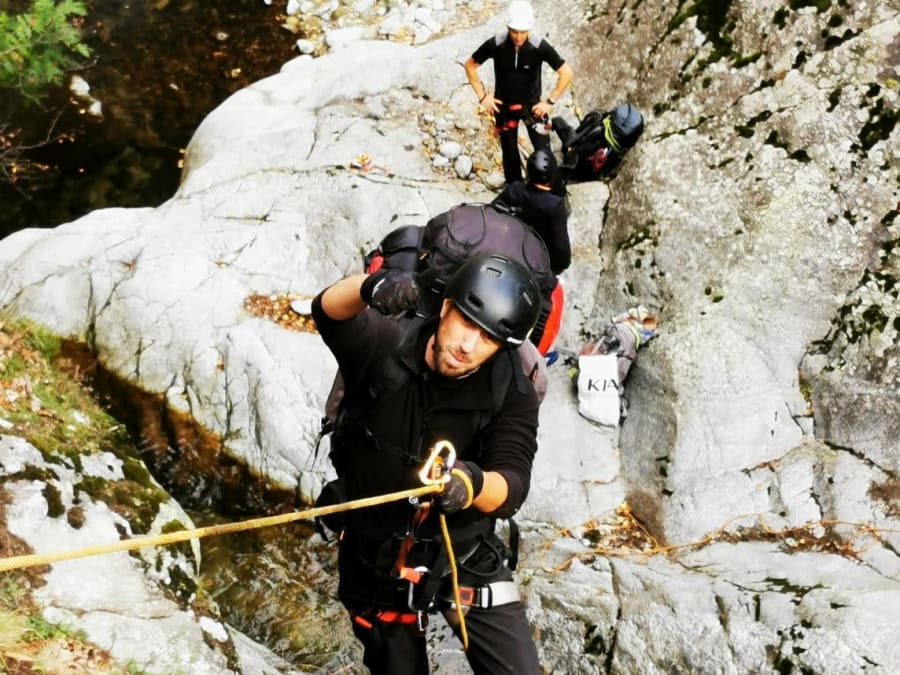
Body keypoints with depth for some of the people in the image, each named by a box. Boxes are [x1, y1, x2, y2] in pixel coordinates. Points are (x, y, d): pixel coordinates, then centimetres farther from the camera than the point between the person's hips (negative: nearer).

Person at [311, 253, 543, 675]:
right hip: (378, 561, 0)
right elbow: (329, 311, -35)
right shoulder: (383, 347, -16)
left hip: (465, 557, 0)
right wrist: (369, 288, -58)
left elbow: (511, 486, -28)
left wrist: (473, 484, -52)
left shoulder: (512, 395, -16)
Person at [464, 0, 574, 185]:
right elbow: (470, 65, -5)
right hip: (504, 106, 1)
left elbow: (567, 72, -17)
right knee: (510, 152, 13)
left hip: (532, 104, -1)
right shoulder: (495, 45, -22)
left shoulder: (540, 47, -25)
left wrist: (550, 101, -14)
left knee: (543, 150, -4)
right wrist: (482, 96, -6)